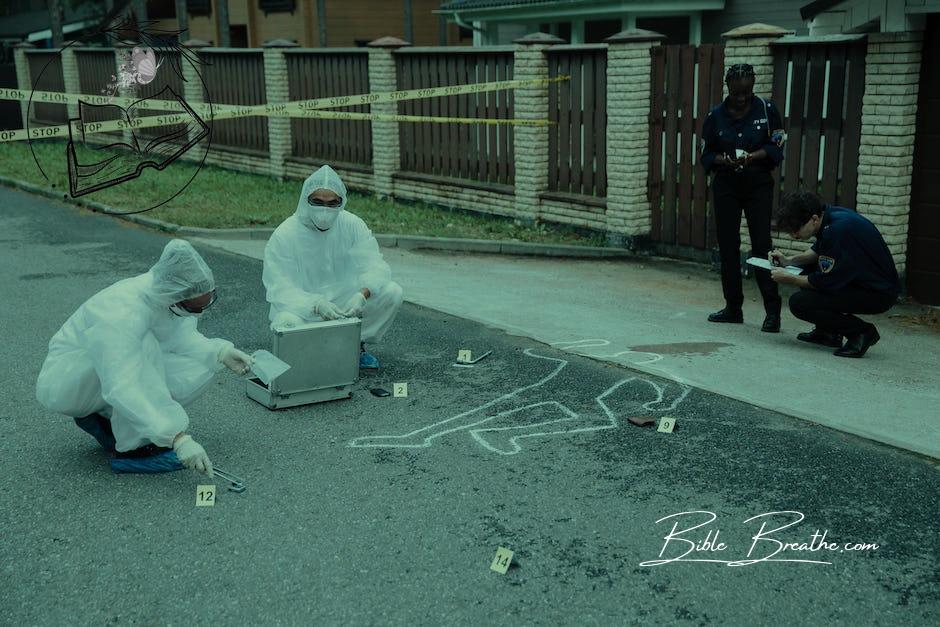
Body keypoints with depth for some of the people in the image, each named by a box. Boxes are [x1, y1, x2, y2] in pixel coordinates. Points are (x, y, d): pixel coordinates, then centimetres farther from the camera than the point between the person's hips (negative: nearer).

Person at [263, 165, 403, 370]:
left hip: (345, 303, 3)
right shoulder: (284, 235, -15)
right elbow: (280, 289, -19)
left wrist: (363, 293, -35)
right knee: (286, 323, -37)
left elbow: (374, 266, -12)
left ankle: (355, 344, 3)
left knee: (392, 293, -18)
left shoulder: (353, 225, -6)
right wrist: (316, 304, -37)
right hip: (302, 306, -3)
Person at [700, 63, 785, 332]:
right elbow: (707, 155, 4)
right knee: (728, 246, 5)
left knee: (761, 244, -9)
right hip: (726, 186, 3)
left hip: (758, 185, -2)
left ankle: (772, 310, -6)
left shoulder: (767, 110, -3)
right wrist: (725, 160, -17)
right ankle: (733, 307, 15)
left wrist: (753, 156, -19)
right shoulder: (715, 116, 1)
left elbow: (776, 148, -1)